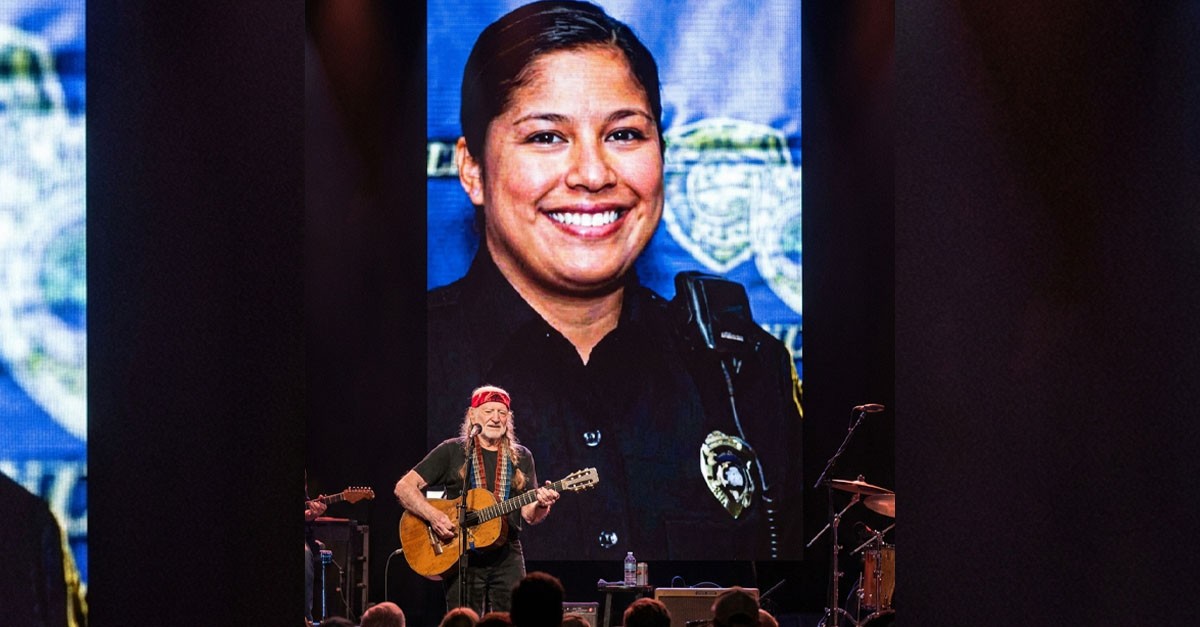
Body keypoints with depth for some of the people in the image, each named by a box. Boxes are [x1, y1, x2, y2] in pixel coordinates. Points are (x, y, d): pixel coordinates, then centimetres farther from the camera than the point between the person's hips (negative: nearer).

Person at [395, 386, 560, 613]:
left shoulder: (521, 457, 10)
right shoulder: (451, 451, 2)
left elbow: (529, 515, 7)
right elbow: (404, 487, -2)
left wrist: (542, 505, -16)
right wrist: (434, 516, -17)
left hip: (507, 556, 2)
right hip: (460, 557, -2)